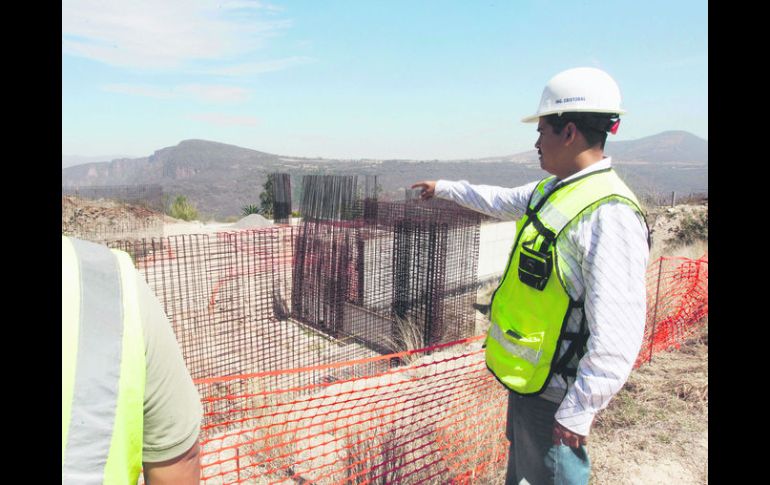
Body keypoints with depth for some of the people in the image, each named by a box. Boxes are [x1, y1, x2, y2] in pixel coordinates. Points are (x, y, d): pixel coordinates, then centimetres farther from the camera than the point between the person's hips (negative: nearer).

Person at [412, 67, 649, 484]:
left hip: (553, 391, -9)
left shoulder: (609, 214, -27)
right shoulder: (549, 190, 2)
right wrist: (443, 188, 33)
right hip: (526, 373, 9)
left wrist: (578, 412, -23)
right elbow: (499, 200, 23)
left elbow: (617, 335, -28)